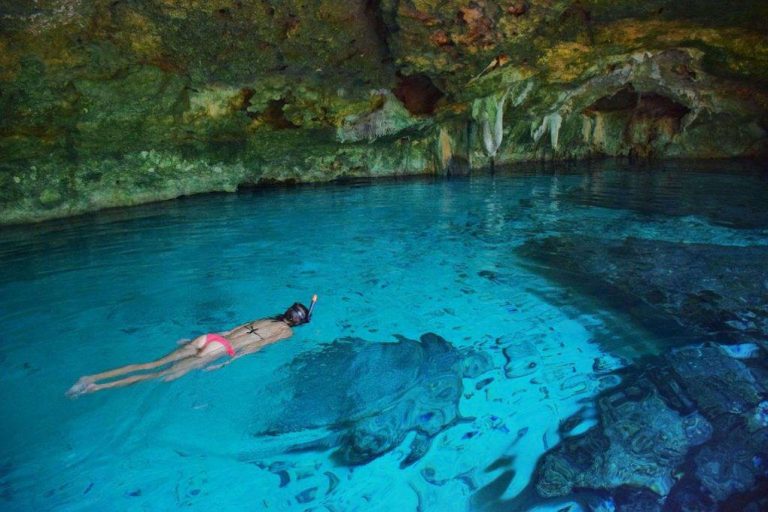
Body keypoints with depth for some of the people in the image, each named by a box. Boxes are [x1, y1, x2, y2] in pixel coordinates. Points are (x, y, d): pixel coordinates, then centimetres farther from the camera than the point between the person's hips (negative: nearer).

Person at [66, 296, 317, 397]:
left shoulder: (265, 320, 28)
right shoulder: (287, 331, 9)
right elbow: (260, 344, -7)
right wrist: (232, 360, -14)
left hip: (209, 337, 6)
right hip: (220, 348, -6)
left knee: (153, 364, 0)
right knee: (167, 375, -11)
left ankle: (92, 378, -9)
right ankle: (97, 387, -19)